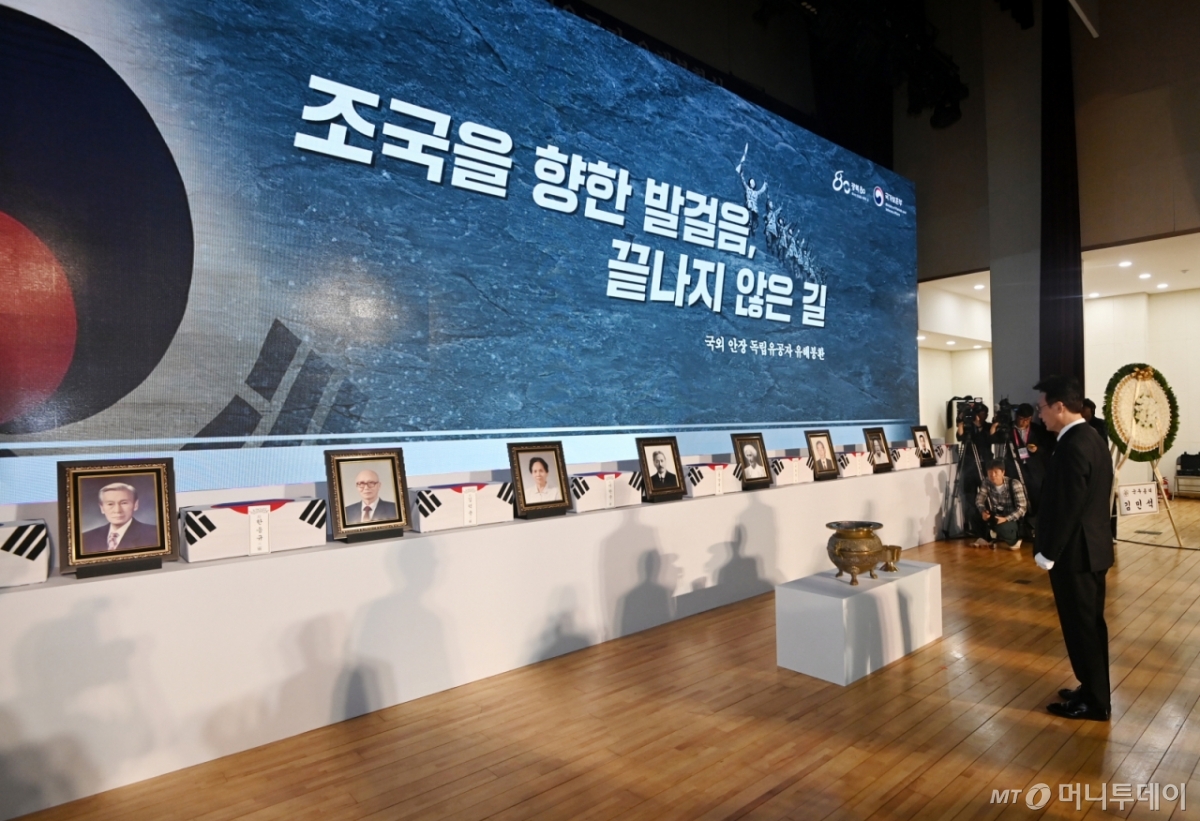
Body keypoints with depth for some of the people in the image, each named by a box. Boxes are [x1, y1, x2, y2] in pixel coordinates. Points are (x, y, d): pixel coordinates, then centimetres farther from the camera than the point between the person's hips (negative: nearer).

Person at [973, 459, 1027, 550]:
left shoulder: (1014, 484, -18)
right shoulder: (986, 484, -5)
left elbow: (1022, 507, -21)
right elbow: (979, 500, -5)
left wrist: (1006, 518, -32)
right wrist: (983, 511, -27)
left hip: (1012, 519, -5)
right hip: (996, 517, 6)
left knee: (1002, 527, -36)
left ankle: (1014, 540, 1)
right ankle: (994, 539, 6)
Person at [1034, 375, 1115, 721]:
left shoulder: (1072, 446, -23)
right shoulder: (1092, 438, 8)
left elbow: (1066, 508, -24)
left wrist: (1048, 553, -15)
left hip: (1074, 552, -10)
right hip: (1093, 546, 10)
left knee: (1080, 627, 4)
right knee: (1091, 623, 19)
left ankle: (1094, 701, 17)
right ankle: (1096, 690, 32)